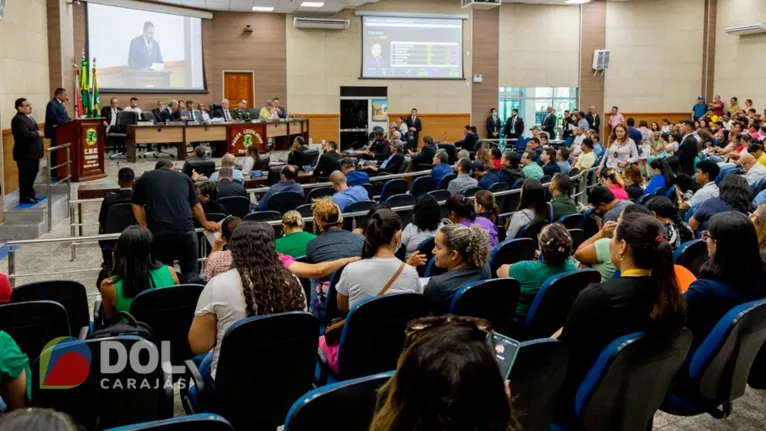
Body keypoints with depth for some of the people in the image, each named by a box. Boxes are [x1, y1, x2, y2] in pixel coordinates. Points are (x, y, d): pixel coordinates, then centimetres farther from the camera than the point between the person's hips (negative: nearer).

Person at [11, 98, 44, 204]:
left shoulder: (29, 117, 16)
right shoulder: (18, 119, -17)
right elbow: (25, 134, -27)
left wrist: (38, 134, 3)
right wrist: (37, 134, -14)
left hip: (32, 152, 10)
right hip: (25, 153, -10)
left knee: (32, 174, 18)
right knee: (26, 175, -5)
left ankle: (30, 194, 29)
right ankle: (24, 197, 3)